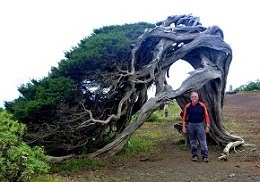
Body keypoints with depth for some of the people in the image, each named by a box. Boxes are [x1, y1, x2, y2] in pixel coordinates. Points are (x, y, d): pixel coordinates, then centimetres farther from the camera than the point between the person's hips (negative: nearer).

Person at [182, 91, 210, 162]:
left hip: (200, 124, -2)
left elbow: (206, 116, 0)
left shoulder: (202, 105, -5)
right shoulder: (187, 106, -2)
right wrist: (184, 127, 3)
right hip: (191, 125, 2)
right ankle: (194, 156, 20)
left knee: (203, 141, -3)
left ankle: (205, 156, 3)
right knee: (192, 142, 10)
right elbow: (184, 117, 5)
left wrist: (207, 126, -2)